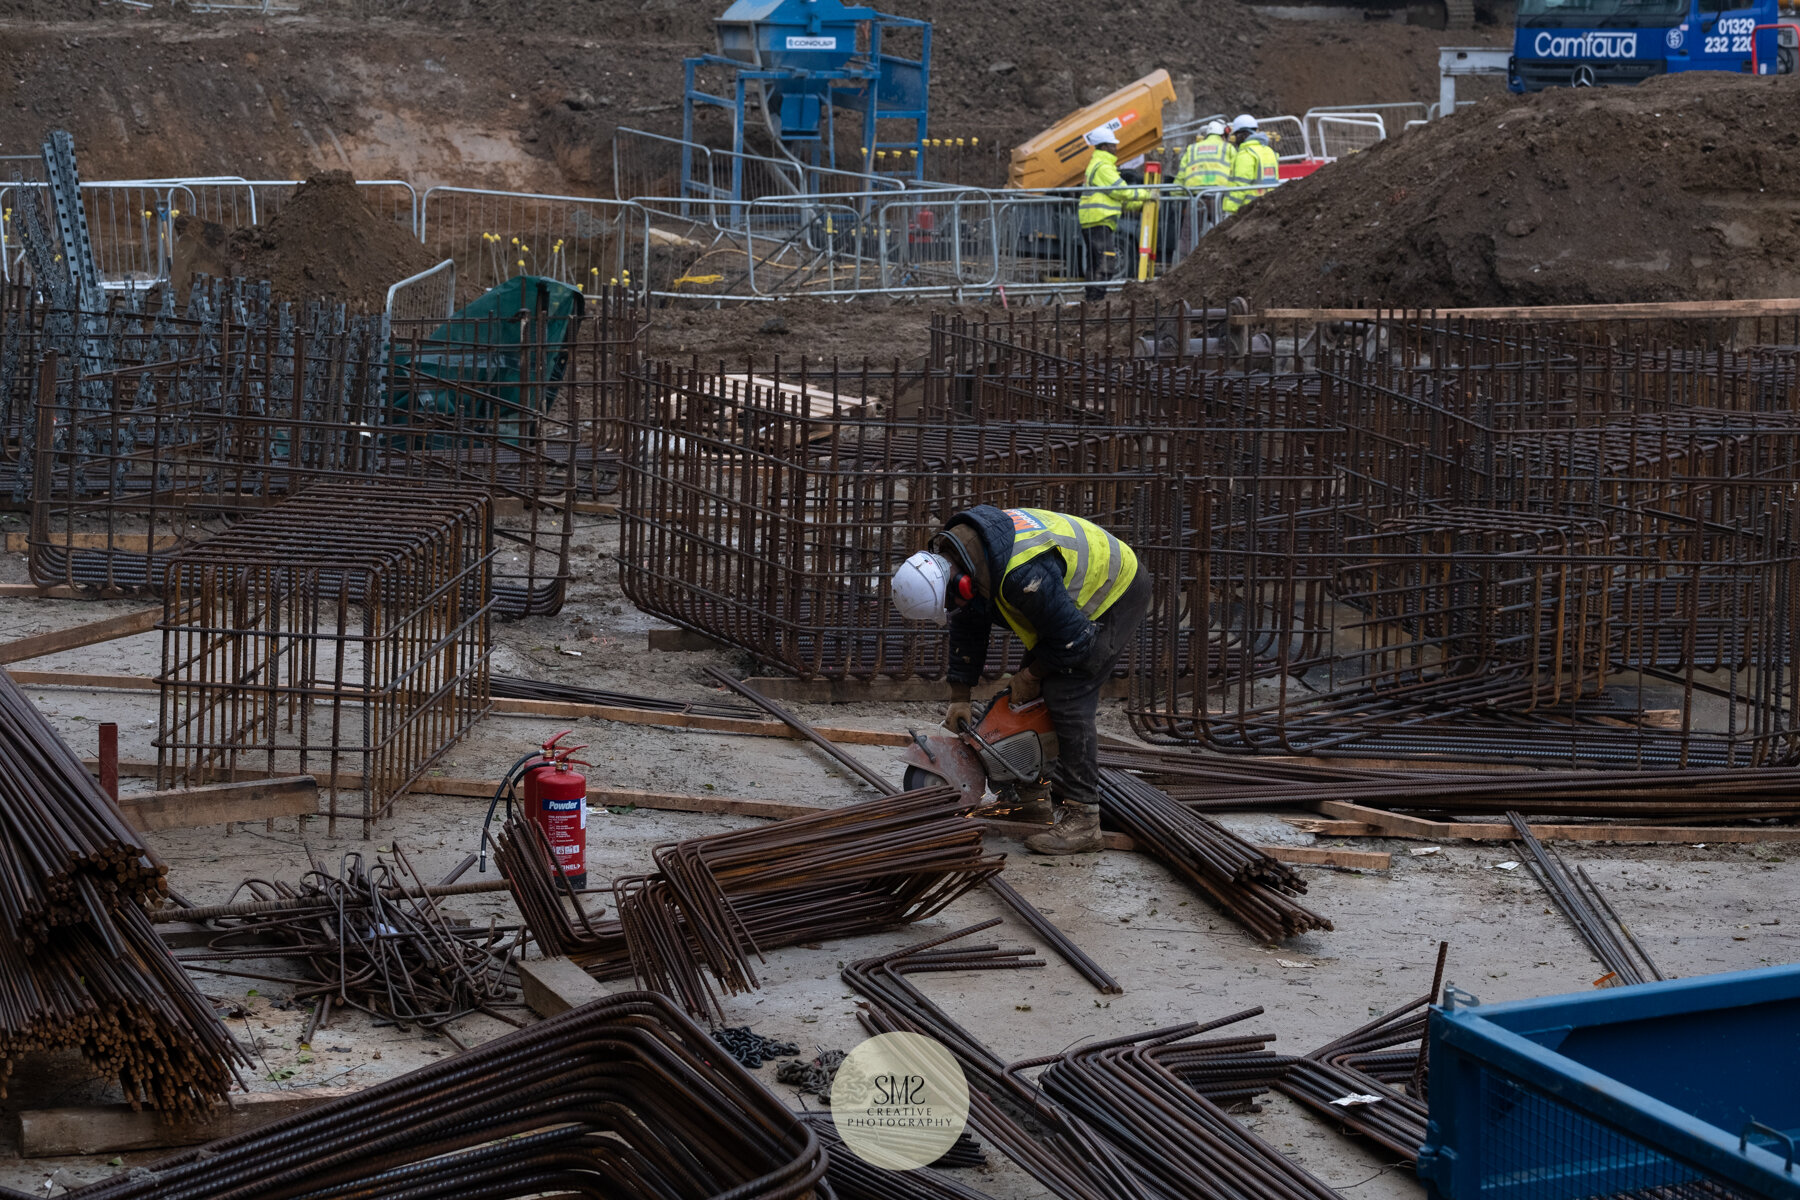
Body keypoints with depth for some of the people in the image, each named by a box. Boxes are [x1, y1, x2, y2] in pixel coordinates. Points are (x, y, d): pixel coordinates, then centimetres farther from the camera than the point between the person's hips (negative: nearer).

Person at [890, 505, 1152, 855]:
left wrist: (1032, 675, -11)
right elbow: (967, 628, 4)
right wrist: (959, 697, 4)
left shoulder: (1023, 575, -41)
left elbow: (1072, 639, -29)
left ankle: (1082, 820, -14)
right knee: (1030, 696, 9)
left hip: (1116, 595, -9)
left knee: (1067, 699, -16)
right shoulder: (948, 552, -11)